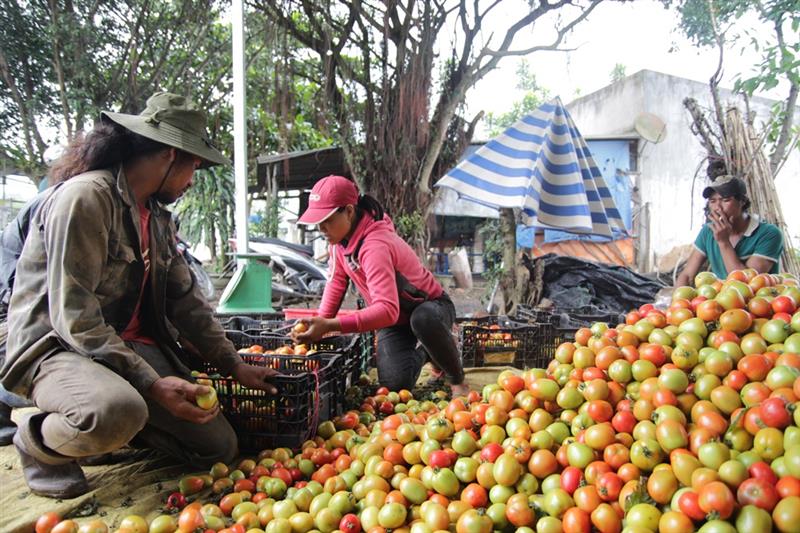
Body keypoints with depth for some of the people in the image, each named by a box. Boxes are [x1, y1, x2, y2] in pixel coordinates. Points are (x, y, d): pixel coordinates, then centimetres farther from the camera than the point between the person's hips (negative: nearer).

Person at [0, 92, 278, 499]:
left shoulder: (158, 217, 12)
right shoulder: (86, 197, -16)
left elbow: (186, 301, 13)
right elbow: (72, 316, -22)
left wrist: (233, 365, 7)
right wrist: (150, 382, -26)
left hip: (133, 347, 8)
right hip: (54, 347, -7)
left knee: (219, 447, -2)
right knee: (119, 410, -41)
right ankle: (38, 440, -5)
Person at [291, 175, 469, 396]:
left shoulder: (374, 246, -34)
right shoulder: (340, 236, -8)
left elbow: (387, 310, -45)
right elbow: (337, 281, 5)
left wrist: (330, 326, -50)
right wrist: (320, 323, -4)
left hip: (431, 307, -7)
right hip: (395, 322, 7)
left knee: (423, 320, -43)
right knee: (395, 385, -13)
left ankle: (456, 379, -12)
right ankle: (422, 352, 24)